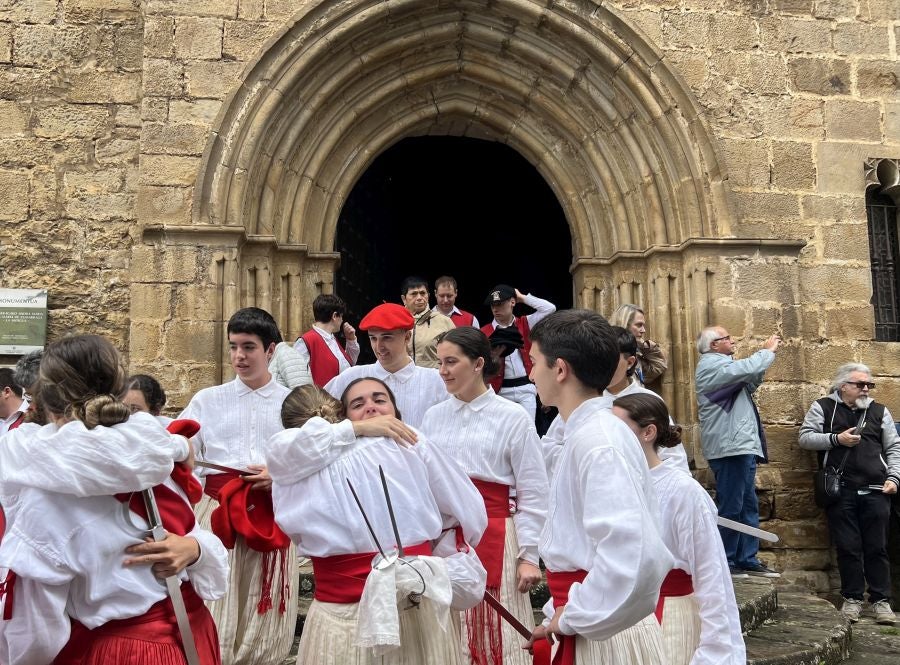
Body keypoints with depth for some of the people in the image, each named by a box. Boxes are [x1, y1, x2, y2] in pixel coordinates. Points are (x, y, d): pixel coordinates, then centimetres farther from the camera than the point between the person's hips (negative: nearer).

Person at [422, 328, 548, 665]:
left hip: (492, 538, -4)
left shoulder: (513, 418, -4)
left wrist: (529, 556, -7)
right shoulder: (433, 416, 8)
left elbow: (532, 495, -4)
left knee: (496, 638, 3)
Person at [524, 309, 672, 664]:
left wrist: (573, 618, -18)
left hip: (602, 635, -8)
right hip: (586, 629, 8)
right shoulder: (584, 434, 6)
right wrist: (562, 614, 11)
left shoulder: (598, 442, -21)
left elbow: (634, 557, -32)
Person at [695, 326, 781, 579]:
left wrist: (766, 354, 16)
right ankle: (724, 562, 1)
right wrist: (768, 350, -4)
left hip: (741, 446, 11)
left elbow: (748, 385, 25)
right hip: (730, 447, -11)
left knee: (748, 507, 14)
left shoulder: (720, 365, 23)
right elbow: (748, 368, -23)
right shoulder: (711, 364, -11)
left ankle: (747, 560, 20)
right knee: (731, 508, -6)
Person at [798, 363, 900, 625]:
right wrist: (836, 439, -11)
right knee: (848, 548, 2)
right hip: (841, 491, -2)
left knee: (877, 548, 4)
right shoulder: (823, 407, 6)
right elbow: (805, 437, 1)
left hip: (875, 491, 2)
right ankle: (852, 598, 13)